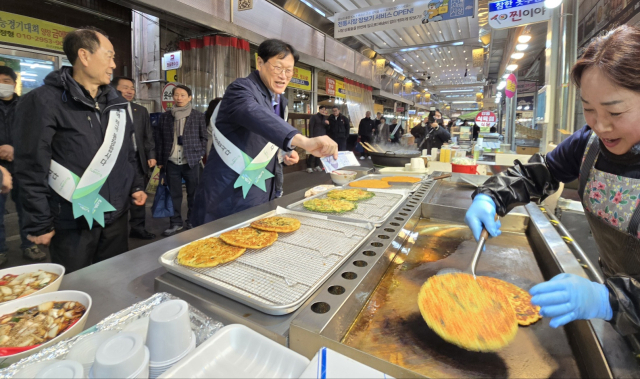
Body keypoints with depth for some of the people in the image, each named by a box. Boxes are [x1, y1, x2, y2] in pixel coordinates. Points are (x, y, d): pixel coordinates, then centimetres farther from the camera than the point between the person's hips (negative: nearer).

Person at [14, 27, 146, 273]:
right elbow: (31, 168, -11)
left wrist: (135, 186, 10)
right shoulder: (44, 101, -10)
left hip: (116, 216, 5)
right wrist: (39, 224, -10)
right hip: (72, 222, -5)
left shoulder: (115, 102, 9)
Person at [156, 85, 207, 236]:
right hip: (171, 163, 2)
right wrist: (160, 161, 8)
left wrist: (199, 155, -3)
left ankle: (192, 222, 21)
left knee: (193, 194, 6)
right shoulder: (165, 116, 8)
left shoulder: (199, 116, 2)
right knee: (174, 194, 9)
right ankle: (175, 223, 21)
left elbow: (204, 138, 5)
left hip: (192, 162, -2)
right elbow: (160, 140, 10)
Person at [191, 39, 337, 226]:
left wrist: (286, 154, 0)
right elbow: (256, 115, -39)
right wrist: (304, 141, -54)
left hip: (262, 194, 8)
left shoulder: (281, 100, 10)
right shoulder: (241, 88, -15)